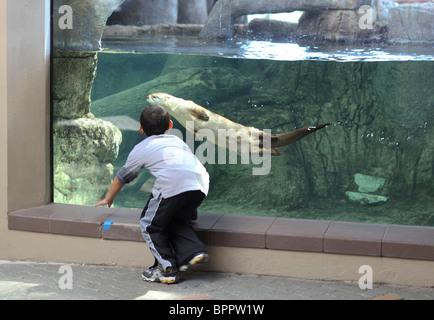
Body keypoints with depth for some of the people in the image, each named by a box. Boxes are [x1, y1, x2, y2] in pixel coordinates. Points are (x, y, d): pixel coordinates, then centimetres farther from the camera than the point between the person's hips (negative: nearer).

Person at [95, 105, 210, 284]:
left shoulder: (141, 149, 24)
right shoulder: (177, 141, 36)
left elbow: (122, 177, 36)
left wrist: (108, 199, 53)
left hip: (173, 185, -5)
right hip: (202, 183, 5)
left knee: (150, 224, 13)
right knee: (175, 220, 27)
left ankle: (167, 269, 6)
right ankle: (193, 251, 8)